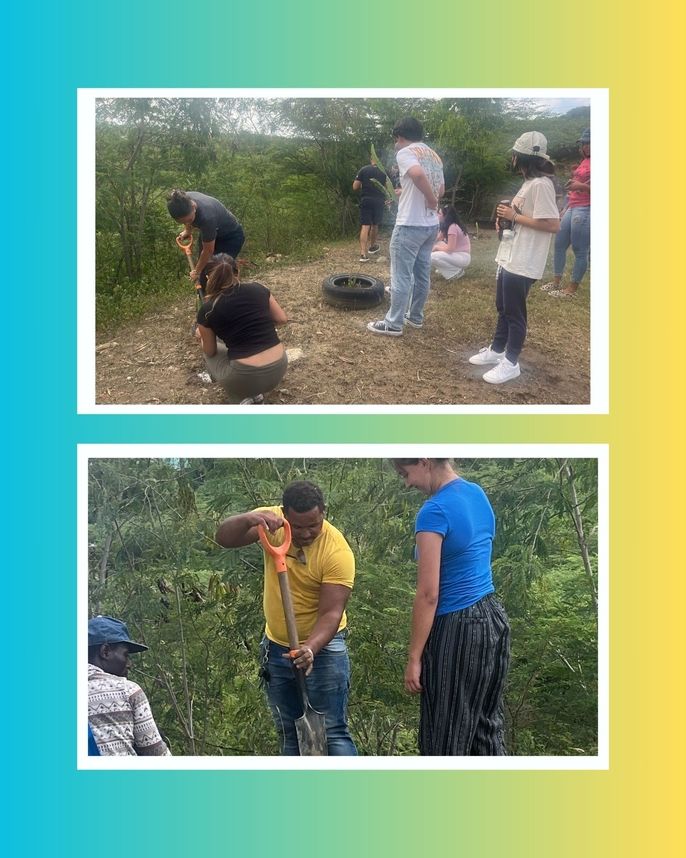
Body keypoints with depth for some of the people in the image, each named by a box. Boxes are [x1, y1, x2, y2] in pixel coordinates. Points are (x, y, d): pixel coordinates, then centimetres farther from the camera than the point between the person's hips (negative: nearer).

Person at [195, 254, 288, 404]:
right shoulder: (258, 289, 4)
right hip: (279, 369, 4)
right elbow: (282, 319, 13)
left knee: (211, 353, 28)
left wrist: (201, 335, 31)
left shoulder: (207, 311, -3)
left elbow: (210, 351, 10)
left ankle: (244, 397, 13)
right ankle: (255, 392, 23)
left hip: (247, 378, -4)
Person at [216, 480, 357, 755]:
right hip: (276, 647, 5)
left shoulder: (337, 551, -23)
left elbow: (331, 612, -25)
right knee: (289, 734, 14)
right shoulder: (272, 522, -12)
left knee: (333, 732, -7)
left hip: (322, 646, -5)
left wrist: (310, 648, -41)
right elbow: (224, 538, -23)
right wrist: (249, 518, -43)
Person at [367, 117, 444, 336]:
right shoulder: (434, 156, 14)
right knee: (422, 274, 16)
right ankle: (416, 316, 27)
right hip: (431, 225, 8)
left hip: (410, 225, -8)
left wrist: (431, 200, -18)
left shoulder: (405, 152, -10)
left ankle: (393, 323, 5)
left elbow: (417, 174, -31)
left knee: (401, 276, -1)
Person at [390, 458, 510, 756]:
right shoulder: (478, 494, 8)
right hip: (493, 620, 9)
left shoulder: (434, 511, -19)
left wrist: (414, 658, -14)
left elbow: (428, 593, -19)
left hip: (457, 631, -9)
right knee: (487, 724, 18)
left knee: (446, 737, 3)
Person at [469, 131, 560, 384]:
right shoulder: (529, 182, 12)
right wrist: (506, 218, 4)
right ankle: (497, 350, 34)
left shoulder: (541, 185, -19)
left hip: (522, 263, -10)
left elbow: (553, 224, -25)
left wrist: (515, 217, -20)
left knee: (514, 313, 0)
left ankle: (511, 363, 10)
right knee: (502, 307, 20)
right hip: (509, 258, 10)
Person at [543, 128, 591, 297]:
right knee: (559, 244, 12)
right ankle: (556, 282, 21)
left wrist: (581, 186, -26)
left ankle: (572, 289, 0)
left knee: (580, 250, -5)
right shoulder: (584, 161, 19)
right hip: (572, 208, 10)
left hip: (585, 210, -10)